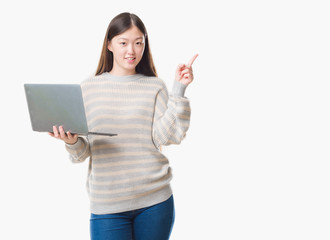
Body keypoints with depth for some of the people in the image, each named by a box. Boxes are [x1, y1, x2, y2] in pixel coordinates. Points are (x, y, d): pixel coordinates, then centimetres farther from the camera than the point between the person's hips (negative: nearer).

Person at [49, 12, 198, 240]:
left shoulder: (155, 87, 5)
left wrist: (179, 90, -10)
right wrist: (72, 142, -16)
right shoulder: (88, 88, 4)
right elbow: (81, 154, 5)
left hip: (155, 201, 1)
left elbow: (166, 137, -7)